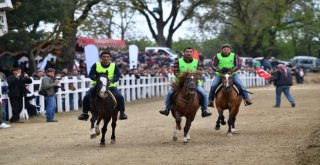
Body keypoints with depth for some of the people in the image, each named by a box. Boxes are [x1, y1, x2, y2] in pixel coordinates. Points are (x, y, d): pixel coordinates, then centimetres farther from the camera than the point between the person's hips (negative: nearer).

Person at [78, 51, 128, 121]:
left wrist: (111, 81, -29)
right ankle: (85, 113, 1)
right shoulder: (96, 65, -4)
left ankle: (122, 113, -2)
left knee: (120, 97, -21)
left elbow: (117, 76, -8)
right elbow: (91, 75, -7)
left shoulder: (114, 66, -2)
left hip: (111, 86, 0)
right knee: (86, 97, -17)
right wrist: (97, 78, -29)